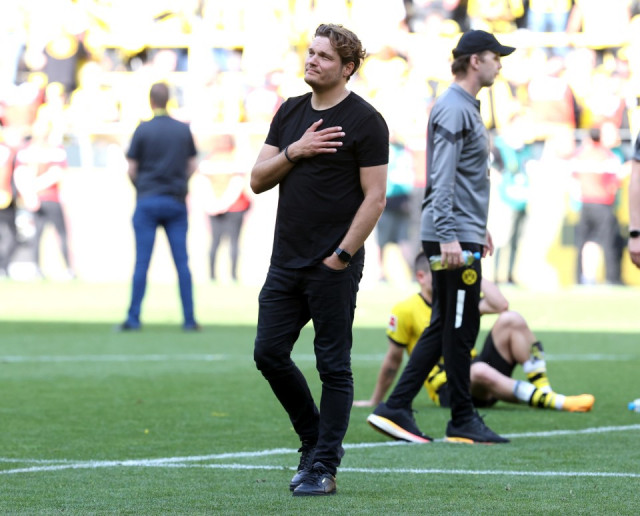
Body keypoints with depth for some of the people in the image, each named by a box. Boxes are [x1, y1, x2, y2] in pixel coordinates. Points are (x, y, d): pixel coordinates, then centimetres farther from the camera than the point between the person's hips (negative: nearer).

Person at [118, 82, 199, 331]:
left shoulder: (143, 129, -4)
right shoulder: (184, 130, 4)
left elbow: (131, 169, -3)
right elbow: (193, 166, 8)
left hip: (148, 201, -2)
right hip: (176, 203, 2)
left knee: (141, 262, 0)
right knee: (182, 262, 4)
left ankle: (133, 318, 0)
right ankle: (189, 319, 3)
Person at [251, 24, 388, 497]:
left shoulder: (365, 121, -7)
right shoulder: (290, 113, 12)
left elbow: (374, 198, -11)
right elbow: (259, 181, 10)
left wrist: (341, 256, -14)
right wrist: (294, 152, -8)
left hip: (334, 265, -7)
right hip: (286, 260, 7)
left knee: (333, 367, -1)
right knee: (269, 353, 5)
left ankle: (323, 468, 4)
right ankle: (315, 439, 23)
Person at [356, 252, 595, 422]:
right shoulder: (406, 311, -3)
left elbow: (500, 305, -3)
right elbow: (393, 361, 5)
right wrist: (375, 401, 10)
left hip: (481, 382, 6)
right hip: (448, 390, -6)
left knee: (511, 319, -12)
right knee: (480, 371, -42)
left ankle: (543, 389, -21)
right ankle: (552, 402, -42)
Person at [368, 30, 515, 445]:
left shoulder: (467, 107, 19)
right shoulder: (452, 108, -13)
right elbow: (442, 177, -20)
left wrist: (478, 226, 28)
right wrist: (448, 235, -25)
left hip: (462, 236, 10)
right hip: (453, 239, -10)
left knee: (445, 328, 10)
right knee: (460, 329, -3)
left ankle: (397, 408, 10)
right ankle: (464, 421, 3)